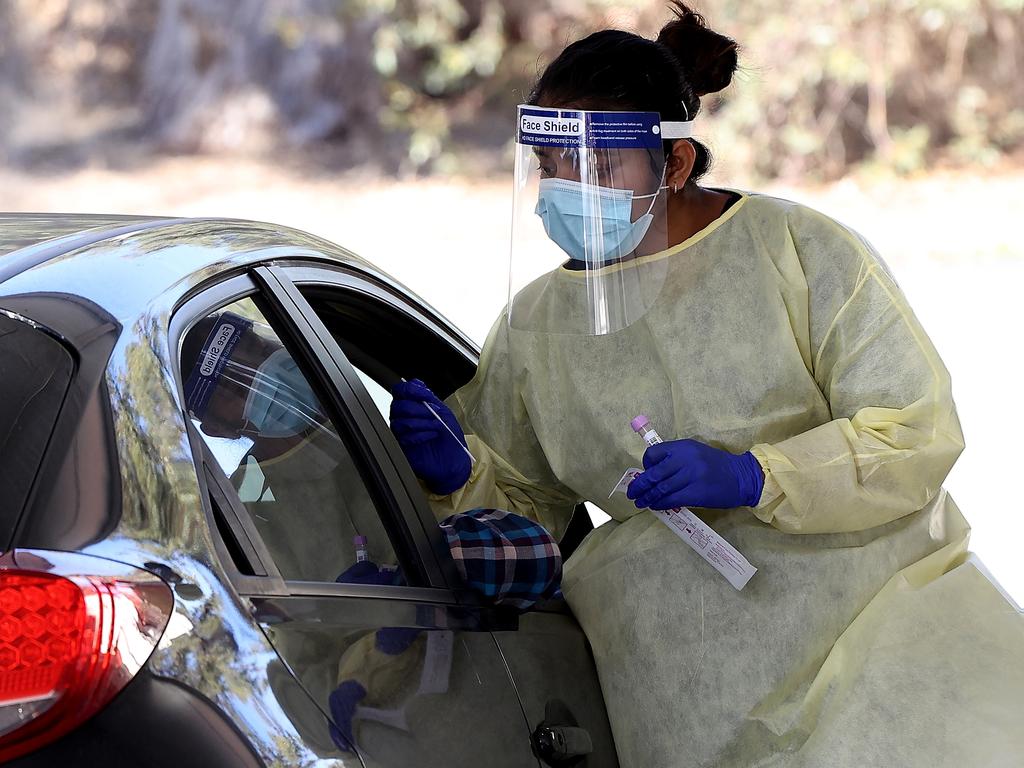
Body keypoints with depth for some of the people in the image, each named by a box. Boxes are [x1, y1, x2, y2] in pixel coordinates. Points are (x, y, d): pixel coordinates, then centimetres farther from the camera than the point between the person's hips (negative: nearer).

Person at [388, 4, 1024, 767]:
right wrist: (461, 478, -5)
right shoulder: (535, 321, 11)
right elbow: (529, 509, 17)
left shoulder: (797, 247, 1)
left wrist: (751, 477, -17)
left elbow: (920, 431, -5)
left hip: (878, 583, -1)